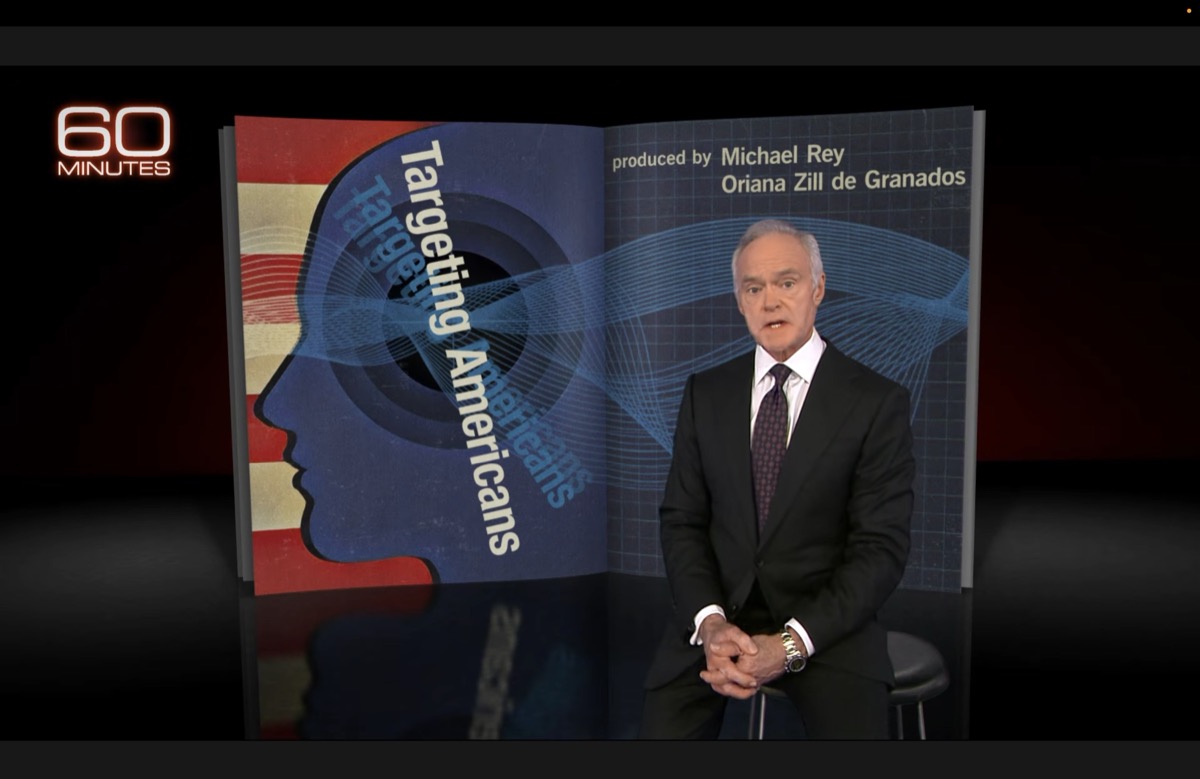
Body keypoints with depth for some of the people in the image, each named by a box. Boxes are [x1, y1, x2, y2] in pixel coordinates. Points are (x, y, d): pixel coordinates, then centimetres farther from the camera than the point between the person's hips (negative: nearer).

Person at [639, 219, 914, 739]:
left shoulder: (877, 402, -3)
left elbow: (881, 548, -6)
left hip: (825, 623, -2)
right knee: (660, 731, -18)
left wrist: (791, 643, -17)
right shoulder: (705, 392, 7)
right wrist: (710, 622, -12)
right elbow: (681, 520, 5)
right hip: (715, 616, 2)